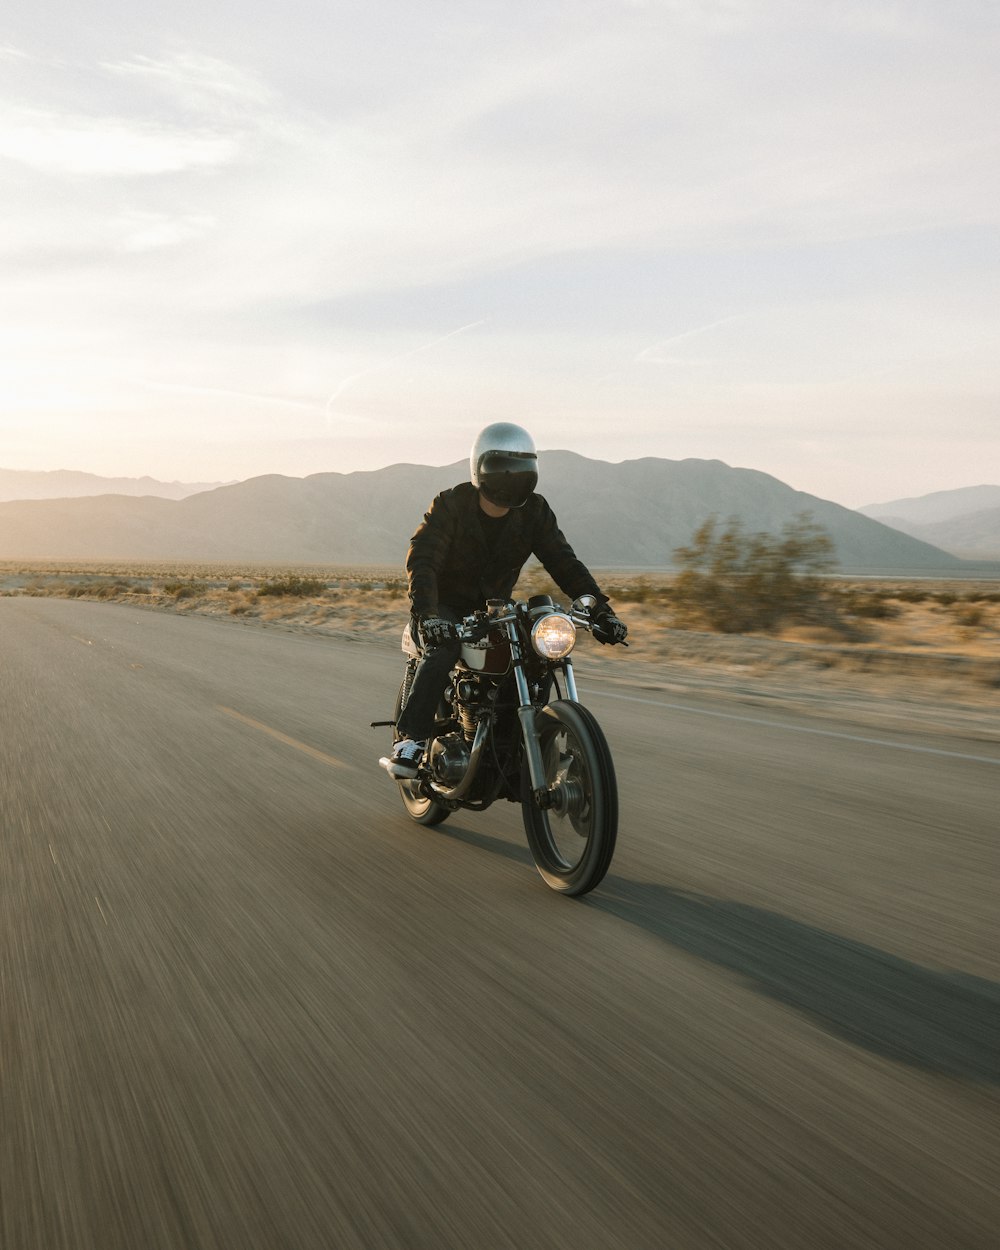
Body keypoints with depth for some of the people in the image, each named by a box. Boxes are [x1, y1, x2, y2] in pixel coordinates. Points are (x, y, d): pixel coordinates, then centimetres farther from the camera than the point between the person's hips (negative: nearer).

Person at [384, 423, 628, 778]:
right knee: (442, 652, -35)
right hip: (444, 609, -4)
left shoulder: (534, 512, -3)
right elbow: (422, 560, -26)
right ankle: (408, 741, -28)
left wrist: (600, 609, -22)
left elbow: (564, 563, -8)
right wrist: (426, 614, -44)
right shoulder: (450, 505, -15)